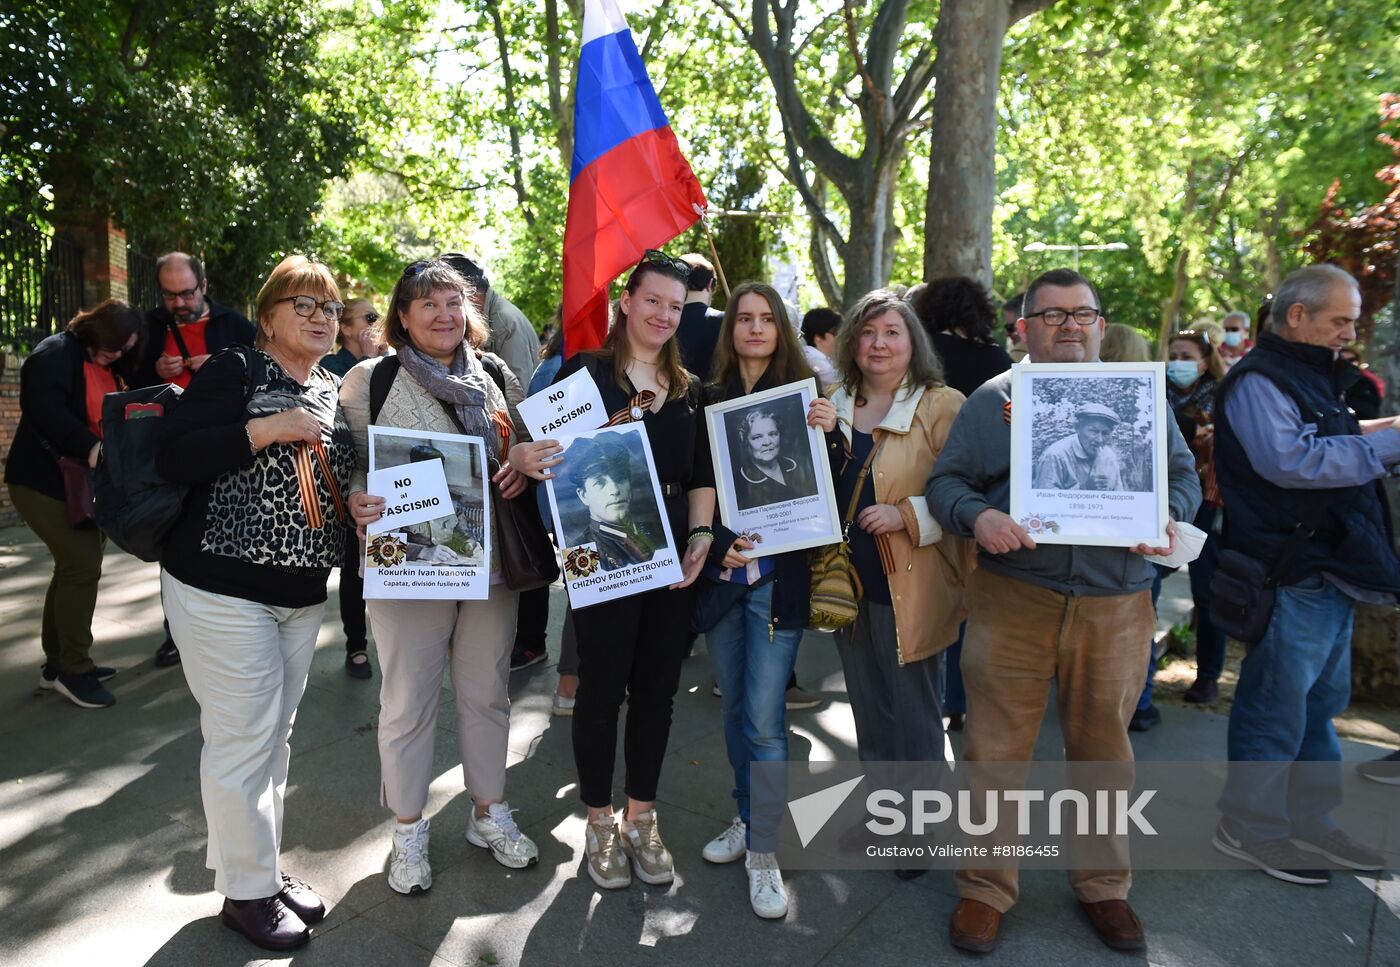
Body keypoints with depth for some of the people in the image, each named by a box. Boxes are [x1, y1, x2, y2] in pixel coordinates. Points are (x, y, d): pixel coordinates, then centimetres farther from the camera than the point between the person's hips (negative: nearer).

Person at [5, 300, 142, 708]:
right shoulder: (55, 354, -13)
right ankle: (73, 670, 0)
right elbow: (45, 409, -29)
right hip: (45, 481, -9)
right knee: (83, 566, -12)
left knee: (76, 567, 14)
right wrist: (89, 448, -38)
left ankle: (59, 662, 26)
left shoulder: (106, 369, 13)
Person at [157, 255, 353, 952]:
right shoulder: (234, 371, -8)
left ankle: (263, 868, 32)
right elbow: (173, 458, -18)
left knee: (275, 737, 16)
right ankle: (247, 892, 19)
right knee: (244, 740, 0)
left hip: (303, 594, 7)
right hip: (222, 588, -6)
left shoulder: (333, 393, 12)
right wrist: (269, 428, -22)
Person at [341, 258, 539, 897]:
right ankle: (408, 829, 29)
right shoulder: (370, 381, -3)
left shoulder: (494, 374, 8)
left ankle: (489, 812, 34)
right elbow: (350, 462, -2)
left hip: (490, 560, 4)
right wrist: (357, 502, -22)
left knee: (487, 692, 15)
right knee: (408, 700, 8)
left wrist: (521, 471, -5)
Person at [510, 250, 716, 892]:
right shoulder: (585, 371, -2)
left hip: (672, 561, 5)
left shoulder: (688, 390, 12)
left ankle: (641, 818, 30)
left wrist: (701, 536, -1)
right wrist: (520, 458, -28)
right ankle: (600, 822, 26)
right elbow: (547, 449, -6)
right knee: (602, 687, 6)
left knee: (656, 688, 12)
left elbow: (702, 476, 13)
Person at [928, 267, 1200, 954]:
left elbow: (1183, 474, 15)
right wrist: (979, 517, -17)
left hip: (1116, 606, 2)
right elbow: (947, 482, 3)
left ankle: (1104, 886, 34)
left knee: (1103, 751, 14)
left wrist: (1167, 516, -7)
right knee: (994, 752, 3)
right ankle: (985, 889, 21)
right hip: (1013, 603, -2)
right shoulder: (990, 400, 6)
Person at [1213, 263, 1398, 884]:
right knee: (1278, 708, -1)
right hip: (1292, 575, -11)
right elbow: (1289, 461, -27)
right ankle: (1249, 827, 14)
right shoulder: (1258, 381, -13)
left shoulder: (1311, 377, 20)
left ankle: (1309, 822, 32)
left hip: (1331, 571, 11)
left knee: (1321, 702, 18)